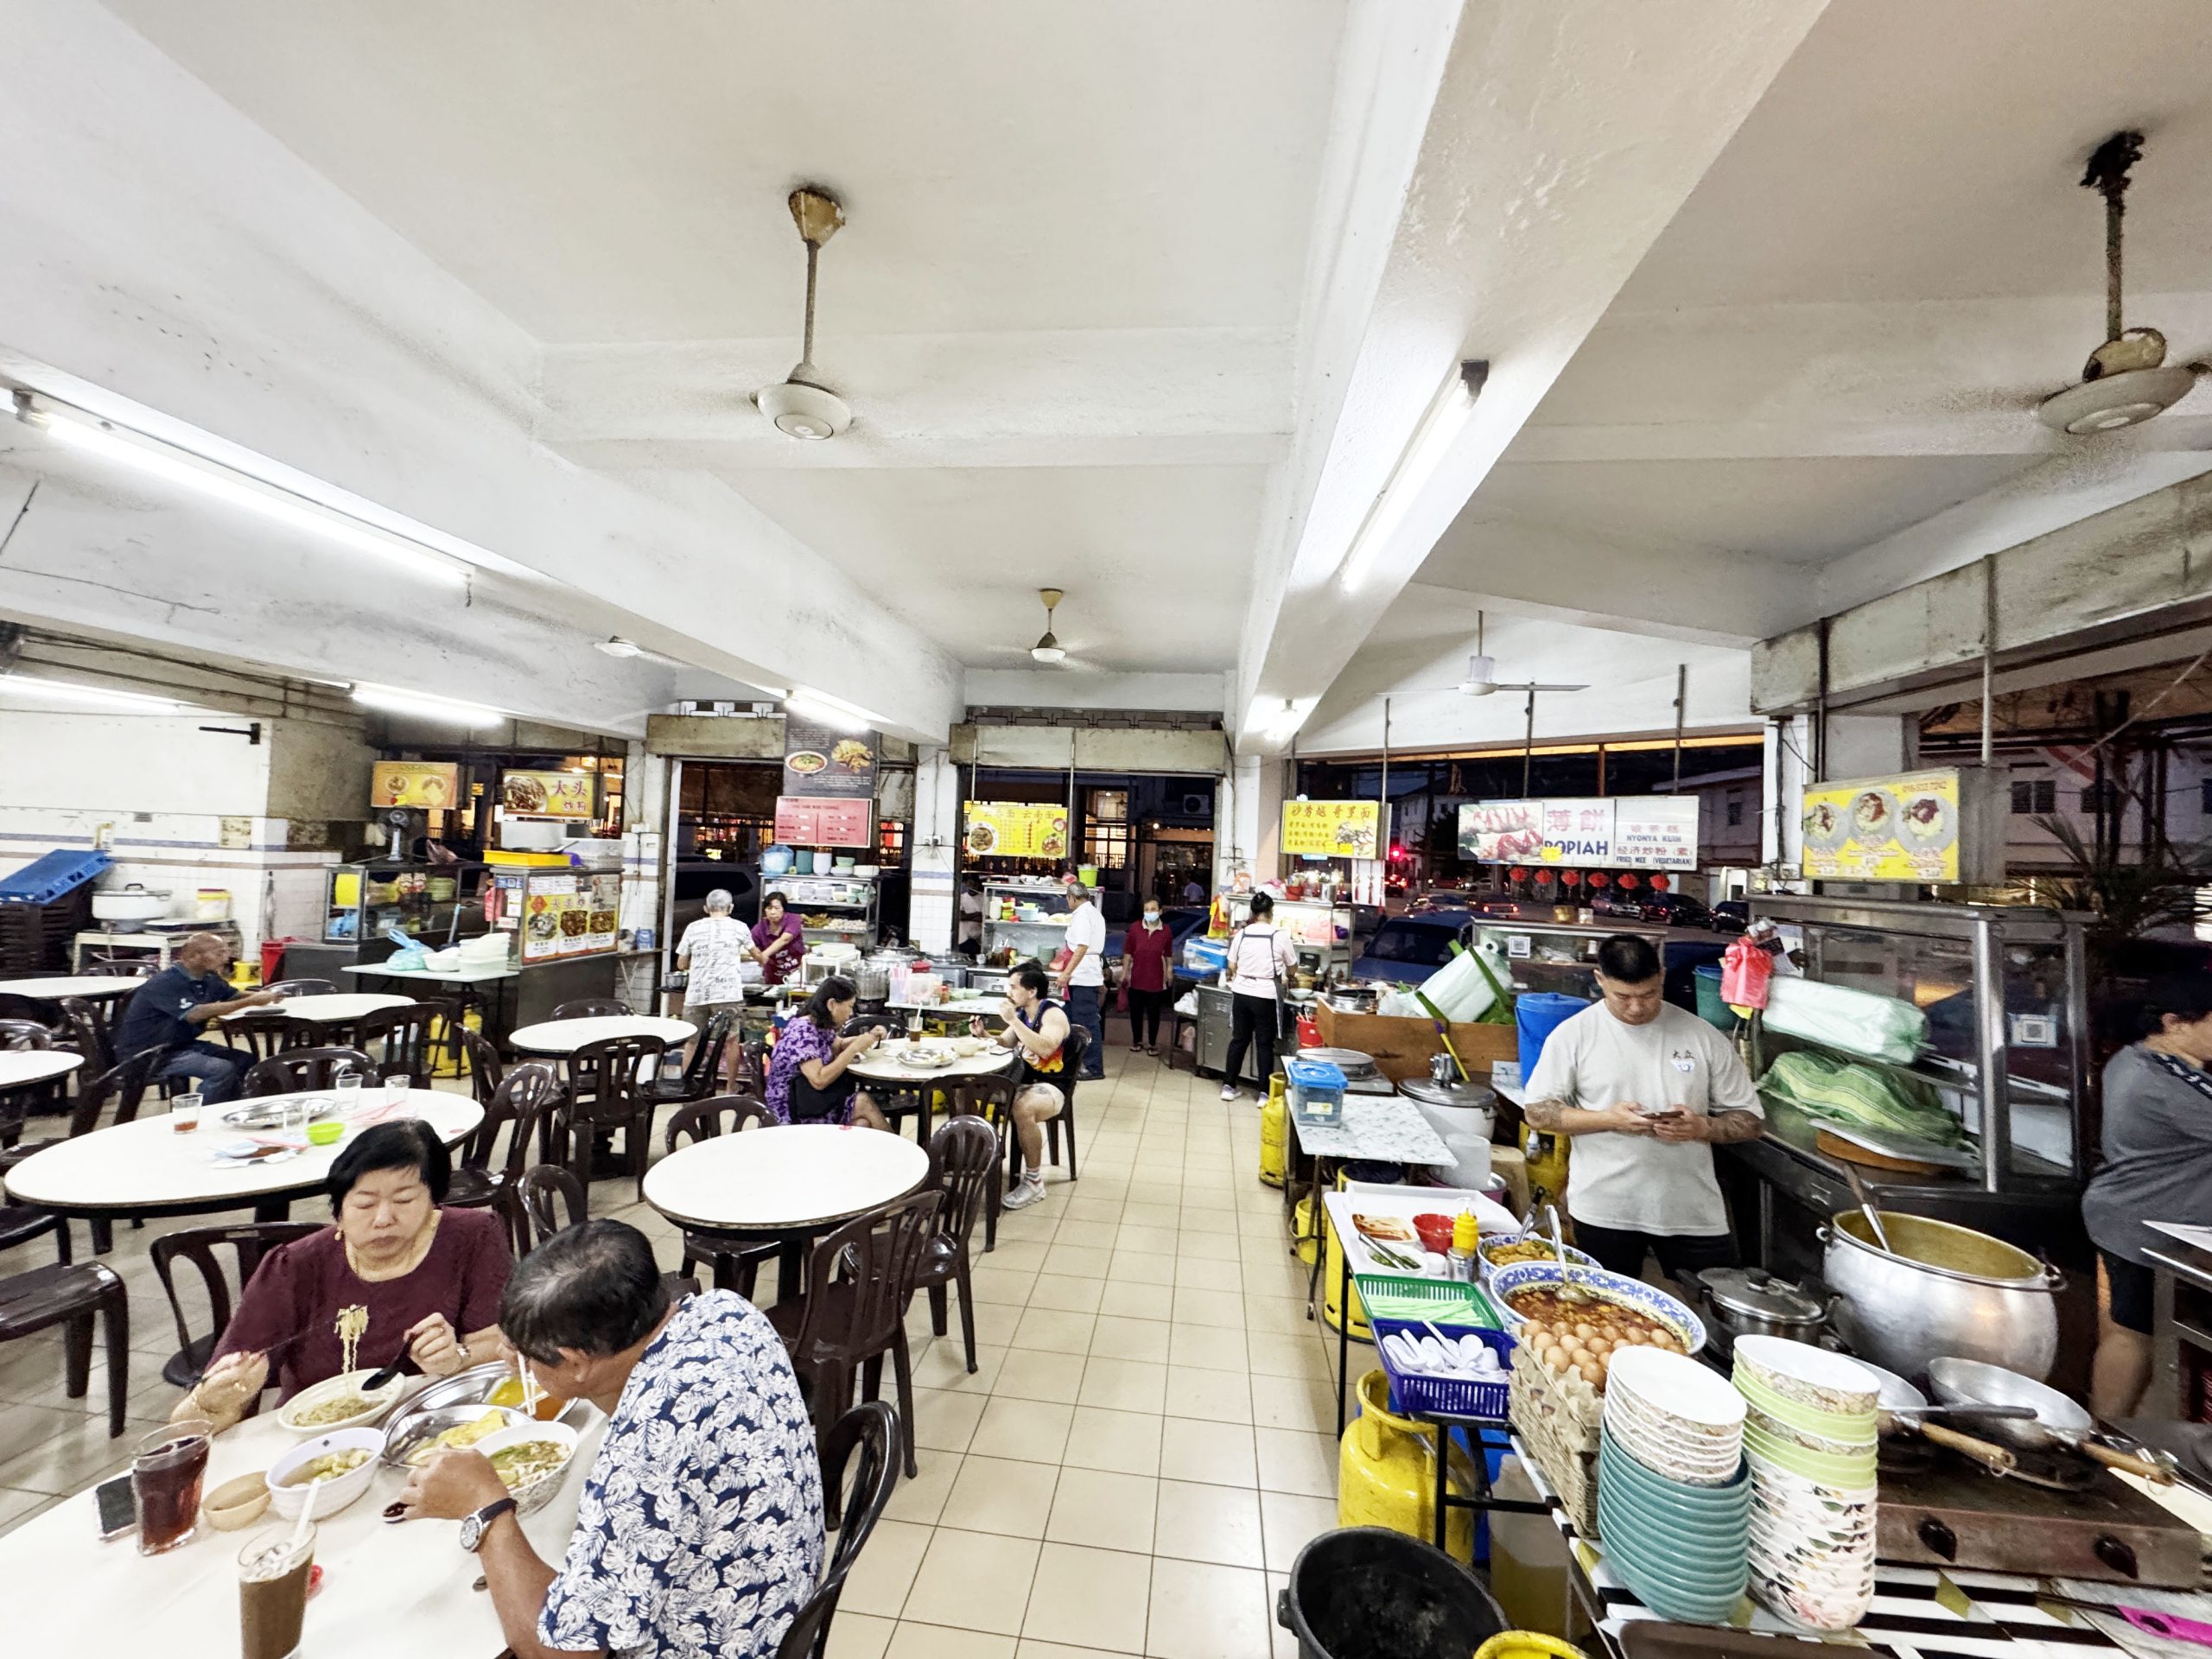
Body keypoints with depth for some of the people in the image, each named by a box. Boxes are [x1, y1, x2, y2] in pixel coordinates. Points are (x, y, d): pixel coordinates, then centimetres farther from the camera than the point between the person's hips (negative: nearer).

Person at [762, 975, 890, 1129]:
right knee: (864, 1104, -18)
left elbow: (839, 1045, 25)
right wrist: (855, 1048, -22)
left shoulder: (820, 1025, 5)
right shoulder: (802, 1032, -21)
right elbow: (819, 1080, -28)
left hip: (813, 1100, 8)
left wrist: (869, 1036, 7)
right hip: (794, 1112, -8)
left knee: (863, 1124, -17)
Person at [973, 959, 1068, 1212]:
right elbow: (1004, 1045, 15)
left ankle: (1034, 1182, -20)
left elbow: (1045, 1048, -32)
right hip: (1019, 1083, 8)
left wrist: (1013, 1021, -32)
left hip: (1049, 1087, -8)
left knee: (1023, 1109, -38)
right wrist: (982, 1035, -5)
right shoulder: (1021, 1013, 9)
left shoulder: (1053, 1014, -15)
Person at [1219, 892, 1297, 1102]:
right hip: (1266, 996, -3)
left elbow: (1232, 968, 5)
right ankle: (1264, 1092, 11)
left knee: (1239, 1040, 14)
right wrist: (1280, 973, 27)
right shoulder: (1280, 936, -8)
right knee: (1265, 1044, 7)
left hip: (1241, 993, 3)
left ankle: (1228, 1086, 20)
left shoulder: (1241, 934, -1)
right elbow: (1292, 968, 6)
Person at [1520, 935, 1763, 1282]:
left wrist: (1702, 1127, -15)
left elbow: (1749, 1121, 6)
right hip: (1604, 1211, -1)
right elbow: (1537, 1112, -4)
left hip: (1692, 1210, 2)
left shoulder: (1702, 1036, 0)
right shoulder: (1574, 1034, -5)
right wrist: (1608, 1119, -17)